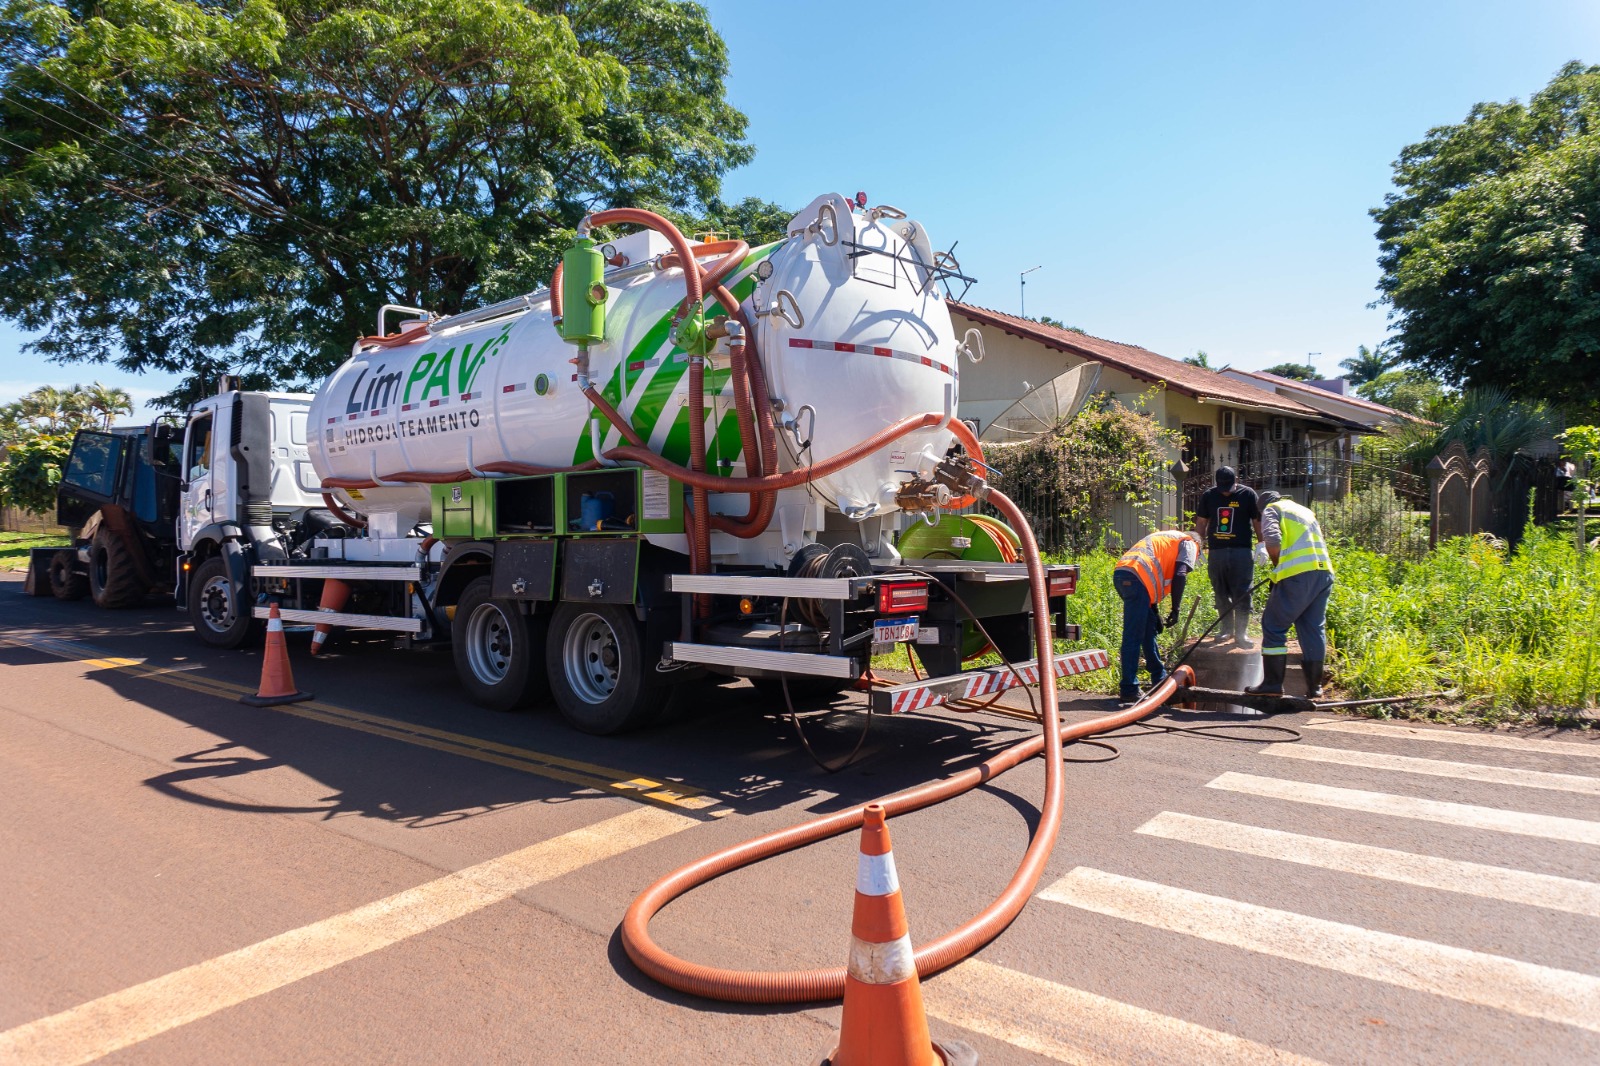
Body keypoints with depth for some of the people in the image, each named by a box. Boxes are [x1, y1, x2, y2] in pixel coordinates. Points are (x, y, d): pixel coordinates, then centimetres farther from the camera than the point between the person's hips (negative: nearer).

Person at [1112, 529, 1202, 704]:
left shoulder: (1166, 538, 37)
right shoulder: (1189, 543, 15)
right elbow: (1179, 576, -4)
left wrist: (1155, 613, 30)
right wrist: (1175, 609, -1)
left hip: (1120, 573, 9)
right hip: (1135, 577, -9)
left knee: (1149, 631, 20)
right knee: (1133, 638, -7)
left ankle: (1160, 679, 31)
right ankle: (1129, 690, -6)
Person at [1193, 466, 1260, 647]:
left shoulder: (1248, 494, 1)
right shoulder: (1209, 496, 8)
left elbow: (1258, 521, 2)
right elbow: (1201, 522, 13)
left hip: (1241, 552, -3)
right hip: (1216, 551, 3)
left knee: (1242, 594, -5)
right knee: (1221, 594, 8)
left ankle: (1241, 633, 0)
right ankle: (1227, 629, 20)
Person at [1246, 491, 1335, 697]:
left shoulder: (1271, 509, 8)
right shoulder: (1305, 510, 31)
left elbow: (1272, 539, -10)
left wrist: (1277, 567, 2)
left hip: (1298, 574, -7)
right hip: (1324, 572, 7)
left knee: (1274, 626, 2)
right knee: (1314, 628, 12)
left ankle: (1272, 682, 1)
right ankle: (1314, 685, 15)